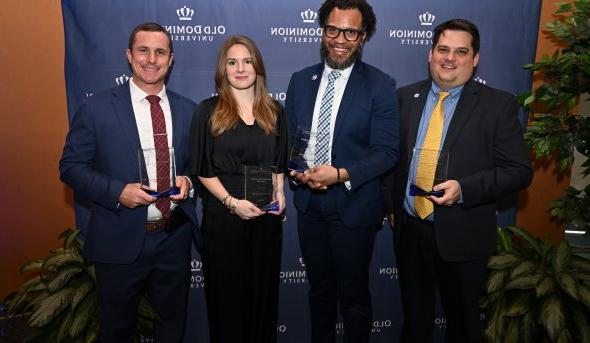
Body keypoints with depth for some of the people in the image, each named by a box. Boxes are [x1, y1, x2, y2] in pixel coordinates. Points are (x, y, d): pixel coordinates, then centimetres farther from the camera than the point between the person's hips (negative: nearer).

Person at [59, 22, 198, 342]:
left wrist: (188, 179, -10)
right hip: (120, 240, -2)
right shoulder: (96, 108, -7)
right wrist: (117, 191, -20)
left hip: (175, 239, 3)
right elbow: (71, 166, -5)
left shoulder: (188, 110, 3)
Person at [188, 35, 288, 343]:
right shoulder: (208, 111, -3)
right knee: (227, 289, 8)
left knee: (263, 286, 13)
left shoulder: (274, 112, 8)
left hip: (266, 214, 3)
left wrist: (279, 193, -3)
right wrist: (232, 202, -15)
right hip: (223, 214, -3)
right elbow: (202, 169, -4)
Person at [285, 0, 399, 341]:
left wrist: (340, 174, -24)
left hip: (353, 207, -4)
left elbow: (386, 152, -12)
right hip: (308, 204, 4)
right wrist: (296, 169, -12)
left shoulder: (380, 85, -8)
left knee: (354, 295, 12)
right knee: (319, 288, 22)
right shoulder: (300, 80, 5)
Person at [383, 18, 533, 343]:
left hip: (462, 235, -2)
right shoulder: (405, 97, 2)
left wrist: (464, 189, -22)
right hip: (408, 228, 3)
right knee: (413, 314, 22)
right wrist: (391, 205, 4)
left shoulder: (498, 104, -7)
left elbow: (519, 170, -10)